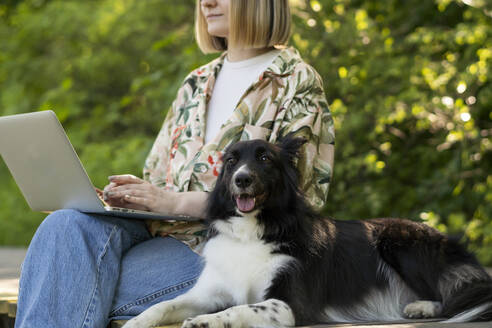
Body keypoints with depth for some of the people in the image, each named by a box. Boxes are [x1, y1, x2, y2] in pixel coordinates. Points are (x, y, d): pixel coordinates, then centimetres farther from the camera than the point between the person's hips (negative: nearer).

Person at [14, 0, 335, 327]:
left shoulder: (298, 84, 3)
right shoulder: (197, 84, 25)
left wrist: (179, 201, -15)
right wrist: (132, 191, -2)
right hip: (158, 229, 6)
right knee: (66, 224, -25)